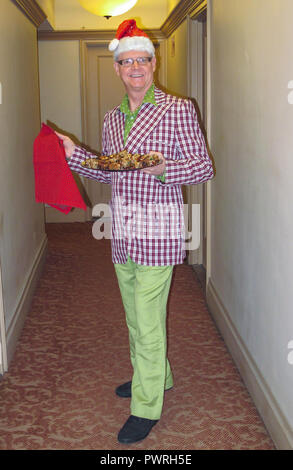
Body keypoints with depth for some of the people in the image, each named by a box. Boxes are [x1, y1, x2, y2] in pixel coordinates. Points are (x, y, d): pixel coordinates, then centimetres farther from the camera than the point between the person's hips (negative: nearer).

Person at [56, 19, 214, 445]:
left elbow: (204, 167, -7)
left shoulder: (178, 110, -7)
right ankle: (155, 376, 41)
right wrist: (73, 152, 7)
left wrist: (161, 167, -23)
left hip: (157, 234, -7)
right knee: (135, 317, 19)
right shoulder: (112, 119, 12)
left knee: (148, 324, -2)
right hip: (122, 234, 7)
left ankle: (146, 407, 13)